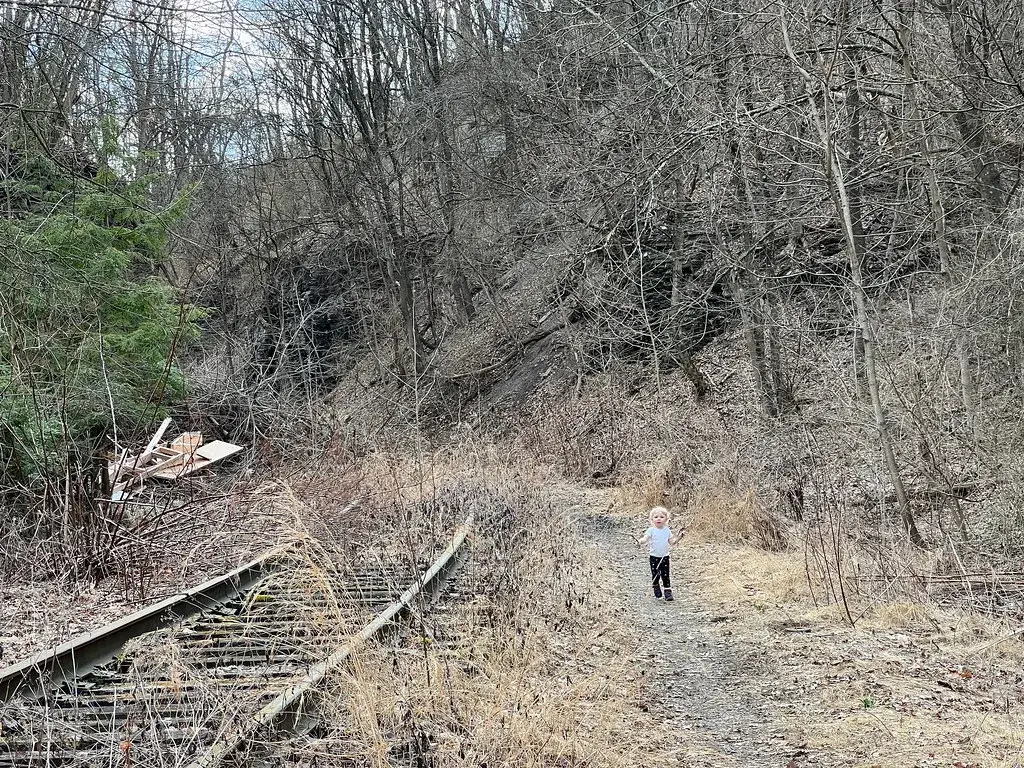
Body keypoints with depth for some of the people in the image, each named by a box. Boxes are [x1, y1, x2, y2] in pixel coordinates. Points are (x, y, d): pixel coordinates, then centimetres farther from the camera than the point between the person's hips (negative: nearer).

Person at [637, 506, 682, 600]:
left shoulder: (667, 530, 3)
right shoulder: (651, 530, -7)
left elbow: (671, 541, 7)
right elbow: (645, 538, -20)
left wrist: (677, 538, -10)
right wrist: (640, 541, -40)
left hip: (665, 557, 2)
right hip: (654, 557, -2)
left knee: (665, 575, 0)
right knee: (655, 575, 3)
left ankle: (668, 592, 7)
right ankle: (657, 592, 23)